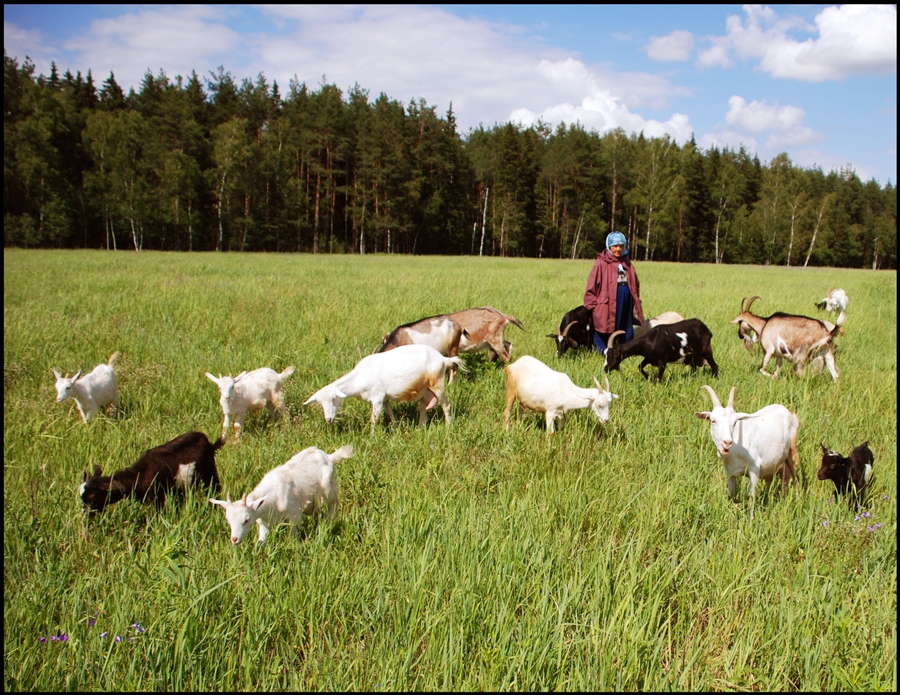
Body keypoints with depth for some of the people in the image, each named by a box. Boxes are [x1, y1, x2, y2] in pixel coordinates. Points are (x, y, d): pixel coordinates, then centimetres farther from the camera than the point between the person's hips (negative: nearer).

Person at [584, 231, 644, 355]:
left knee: (627, 336, 9)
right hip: (607, 307, -5)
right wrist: (593, 305, -8)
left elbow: (635, 286, 17)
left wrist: (636, 303, 13)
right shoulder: (601, 264, -4)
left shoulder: (627, 264, 14)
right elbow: (592, 287, -5)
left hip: (626, 306, 5)